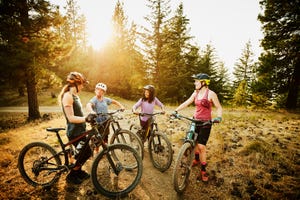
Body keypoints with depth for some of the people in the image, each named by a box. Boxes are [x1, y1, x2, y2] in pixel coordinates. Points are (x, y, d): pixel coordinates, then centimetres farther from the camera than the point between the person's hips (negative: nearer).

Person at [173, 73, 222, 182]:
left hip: (205, 123, -5)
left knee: (201, 146, -6)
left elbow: (219, 107, -9)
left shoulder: (211, 94, -12)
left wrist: (218, 117, -28)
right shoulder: (196, 93, 5)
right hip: (195, 120, 6)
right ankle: (197, 159, 42)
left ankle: (203, 170, 11)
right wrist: (176, 111, -3)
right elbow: (186, 103, 5)